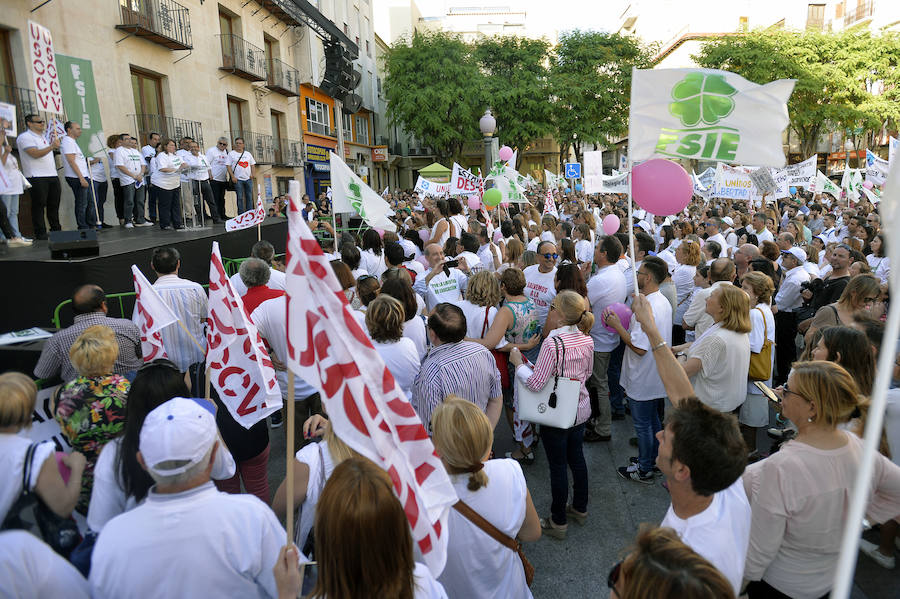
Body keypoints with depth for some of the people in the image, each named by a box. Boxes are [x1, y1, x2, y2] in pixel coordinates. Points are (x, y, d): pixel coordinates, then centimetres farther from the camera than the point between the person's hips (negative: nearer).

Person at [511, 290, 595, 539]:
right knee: (576, 457, 23)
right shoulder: (587, 340, -5)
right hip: (580, 410, 7)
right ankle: (580, 508, 41)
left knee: (558, 465, 7)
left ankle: (558, 522, 23)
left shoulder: (552, 343, -28)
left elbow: (536, 383, -25)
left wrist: (518, 363, -11)